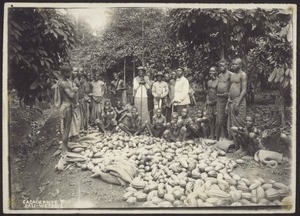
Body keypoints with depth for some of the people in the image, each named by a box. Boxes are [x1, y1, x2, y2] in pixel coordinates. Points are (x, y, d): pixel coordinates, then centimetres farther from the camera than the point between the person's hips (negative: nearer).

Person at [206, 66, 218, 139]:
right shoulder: (209, 82, 16)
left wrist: (213, 101, -12)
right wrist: (207, 100, 12)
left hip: (216, 103, -7)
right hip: (210, 103, 7)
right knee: (211, 119, 6)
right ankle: (212, 135, 12)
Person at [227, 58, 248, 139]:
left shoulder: (243, 75, -6)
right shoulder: (232, 75, 18)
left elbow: (244, 90, -13)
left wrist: (237, 103, -19)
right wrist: (227, 104, 16)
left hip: (239, 101, -8)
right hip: (231, 102, 8)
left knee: (239, 124, -7)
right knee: (230, 123, 9)